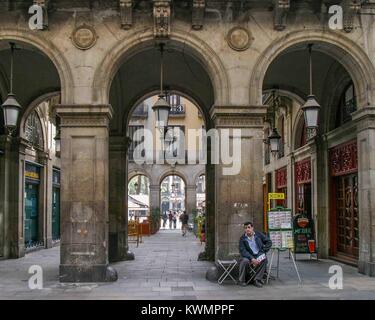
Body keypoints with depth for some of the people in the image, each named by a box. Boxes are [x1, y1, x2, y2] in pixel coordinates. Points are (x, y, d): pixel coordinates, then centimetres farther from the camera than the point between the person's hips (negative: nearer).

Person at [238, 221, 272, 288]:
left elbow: (269, 242, 5)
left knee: (264, 259, -31)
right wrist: (252, 259, -28)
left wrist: (263, 252, -6)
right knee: (245, 261, -34)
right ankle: (242, 280, -13)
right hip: (248, 255, -1)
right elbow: (242, 251, -14)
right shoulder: (243, 238, -4)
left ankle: (257, 280, -18)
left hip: (259, 255, 1)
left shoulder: (259, 235, 1)